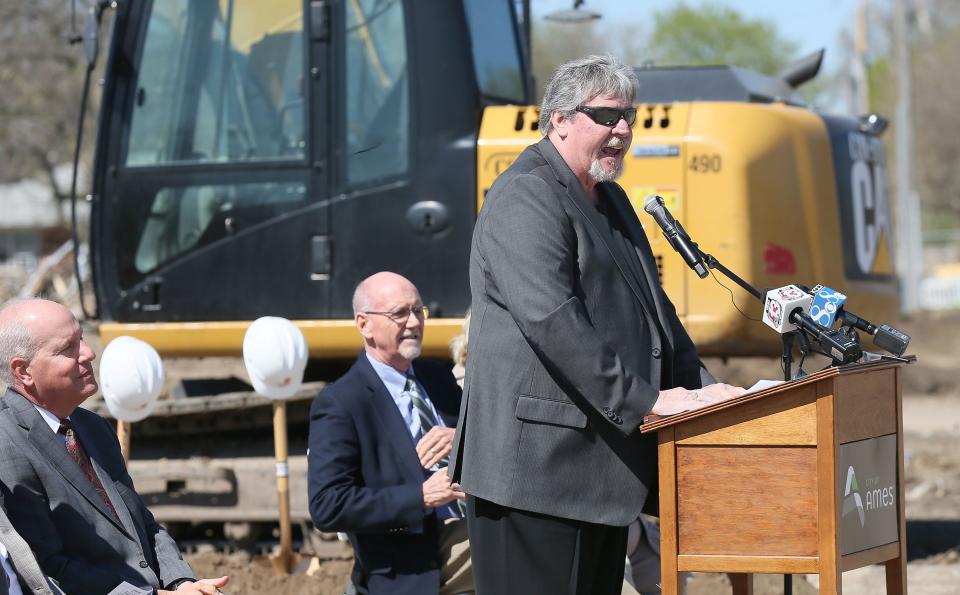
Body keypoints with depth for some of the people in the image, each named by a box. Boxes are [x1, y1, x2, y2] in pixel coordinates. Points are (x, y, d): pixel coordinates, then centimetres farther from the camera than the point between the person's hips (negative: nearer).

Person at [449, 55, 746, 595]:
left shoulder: (611, 201, 21)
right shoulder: (525, 199, -11)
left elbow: (654, 308, 28)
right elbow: (552, 321, -22)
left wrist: (700, 387, 13)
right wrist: (644, 400, -21)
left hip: (602, 464, 10)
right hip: (538, 466, -10)